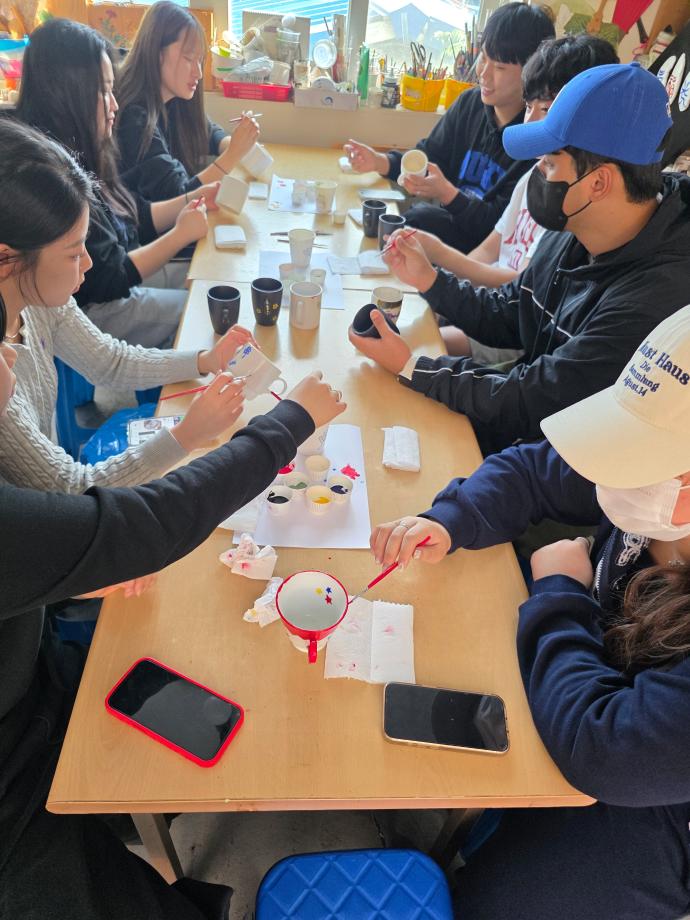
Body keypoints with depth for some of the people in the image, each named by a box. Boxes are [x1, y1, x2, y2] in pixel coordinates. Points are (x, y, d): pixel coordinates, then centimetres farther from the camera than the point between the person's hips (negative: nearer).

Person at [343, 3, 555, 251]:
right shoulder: (469, 103, 3)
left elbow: (504, 225, -20)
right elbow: (427, 157, 11)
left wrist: (445, 193, -31)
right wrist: (380, 162, -8)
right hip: (450, 220, 6)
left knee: (419, 217, -27)